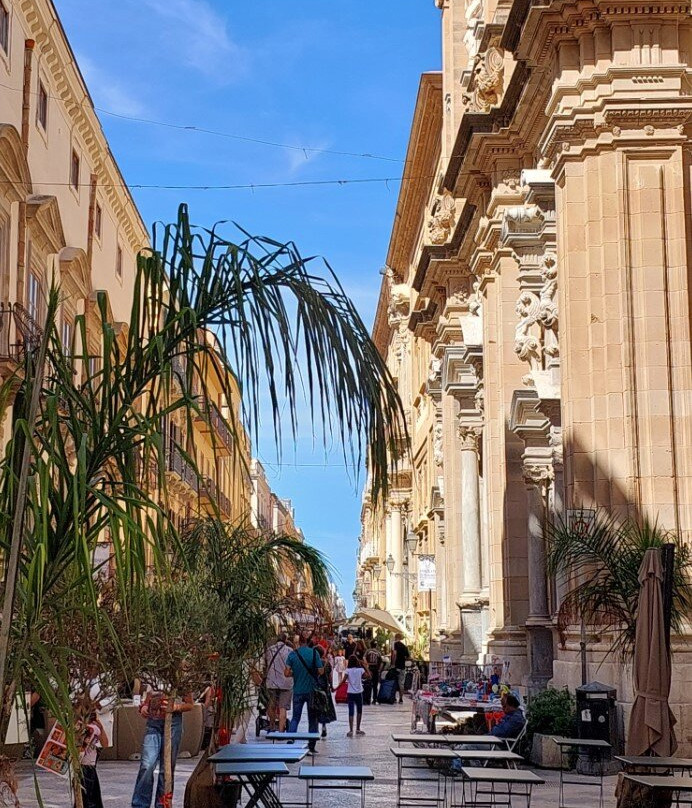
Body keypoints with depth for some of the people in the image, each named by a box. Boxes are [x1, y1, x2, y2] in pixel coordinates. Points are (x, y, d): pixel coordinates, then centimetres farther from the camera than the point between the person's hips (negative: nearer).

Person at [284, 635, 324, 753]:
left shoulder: (292, 654, -3)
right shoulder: (314, 653, -7)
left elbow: (287, 673, -5)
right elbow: (321, 671, -8)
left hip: (298, 691, 1)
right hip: (312, 690, -1)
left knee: (295, 717, 11)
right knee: (313, 719, 9)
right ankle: (311, 746, 8)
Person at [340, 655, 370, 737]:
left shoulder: (348, 670, -6)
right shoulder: (360, 670, -5)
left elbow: (343, 681, -14)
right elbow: (368, 676, -4)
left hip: (350, 693, -1)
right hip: (359, 693, 1)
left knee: (351, 712, -1)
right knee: (359, 711, 18)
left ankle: (351, 731, -10)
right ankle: (358, 729, 24)